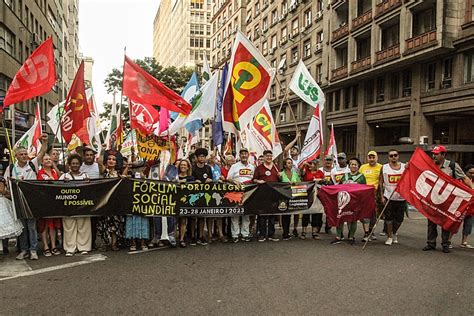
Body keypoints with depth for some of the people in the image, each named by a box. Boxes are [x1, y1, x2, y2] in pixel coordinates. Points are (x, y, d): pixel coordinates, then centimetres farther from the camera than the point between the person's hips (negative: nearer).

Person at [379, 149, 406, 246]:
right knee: (388, 218, 1)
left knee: (399, 219, 8)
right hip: (388, 197, -1)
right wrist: (382, 196, -2)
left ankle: (394, 233, 34)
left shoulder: (404, 167, 3)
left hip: (401, 197, 1)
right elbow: (380, 183, 3)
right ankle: (389, 236, 17)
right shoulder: (384, 167, 2)